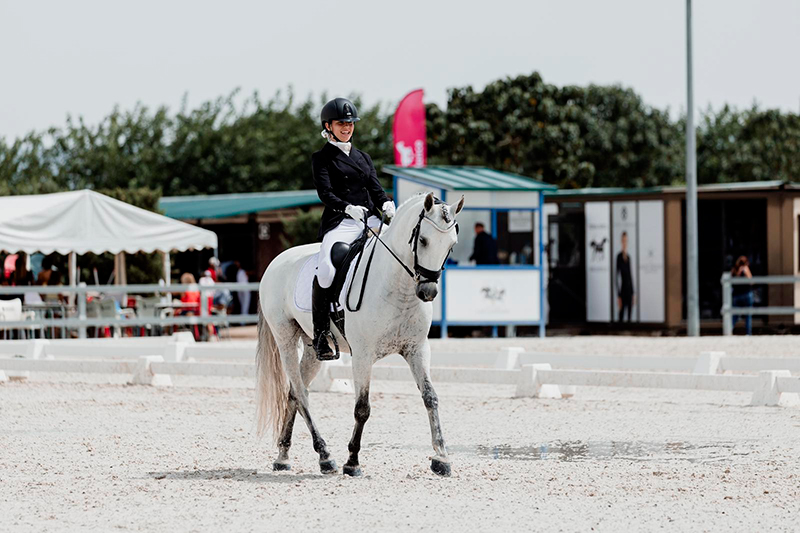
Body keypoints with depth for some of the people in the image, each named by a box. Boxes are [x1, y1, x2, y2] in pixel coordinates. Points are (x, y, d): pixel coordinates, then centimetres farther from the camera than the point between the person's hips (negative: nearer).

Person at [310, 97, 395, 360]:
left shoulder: (363, 157, 23)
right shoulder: (322, 158, 6)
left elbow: (375, 188, 14)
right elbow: (325, 193, -7)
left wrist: (386, 204, -9)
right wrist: (348, 208, -26)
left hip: (370, 220, 5)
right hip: (340, 222, -5)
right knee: (326, 269, -31)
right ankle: (320, 334, -19)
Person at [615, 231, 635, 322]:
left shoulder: (628, 257, 13)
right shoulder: (619, 256, -9)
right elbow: (616, 275, -11)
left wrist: (633, 293, 17)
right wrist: (618, 296, -13)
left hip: (630, 290, 7)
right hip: (623, 289, -7)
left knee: (630, 313, 7)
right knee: (622, 313, -8)